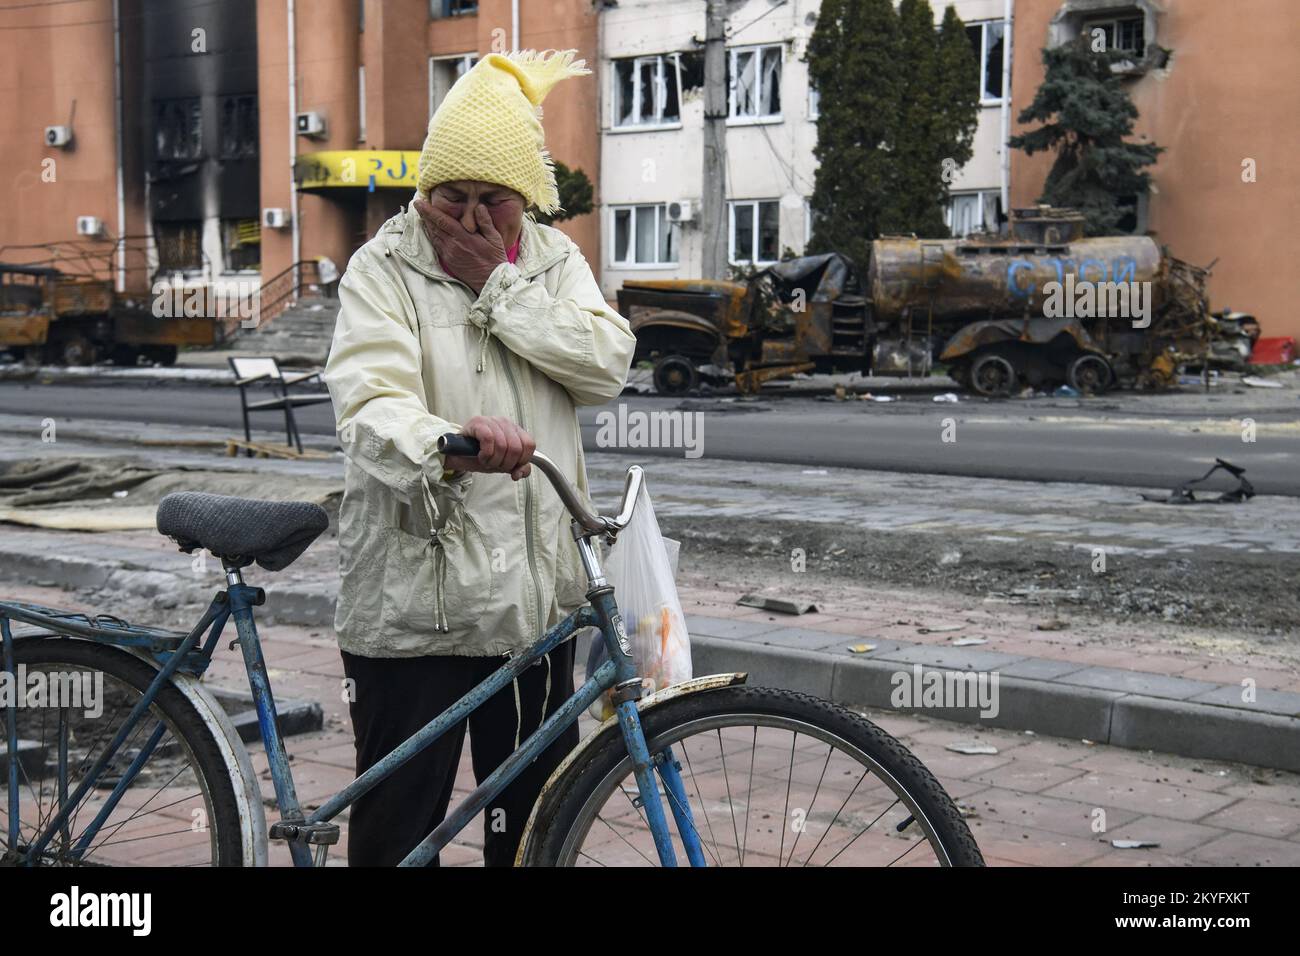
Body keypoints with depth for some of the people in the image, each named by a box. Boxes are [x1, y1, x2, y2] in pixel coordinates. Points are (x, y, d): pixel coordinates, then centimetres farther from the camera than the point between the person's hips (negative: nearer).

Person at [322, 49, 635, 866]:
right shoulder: (384, 270, -5)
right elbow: (372, 407, -21)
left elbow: (607, 365, -6)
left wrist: (497, 286, -12)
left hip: (538, 589, 4)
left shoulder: (554, 260, 9)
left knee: (533, 816, 16)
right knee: (400, 826, 1)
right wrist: (447, 446, -42)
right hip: (415, 600, -4)